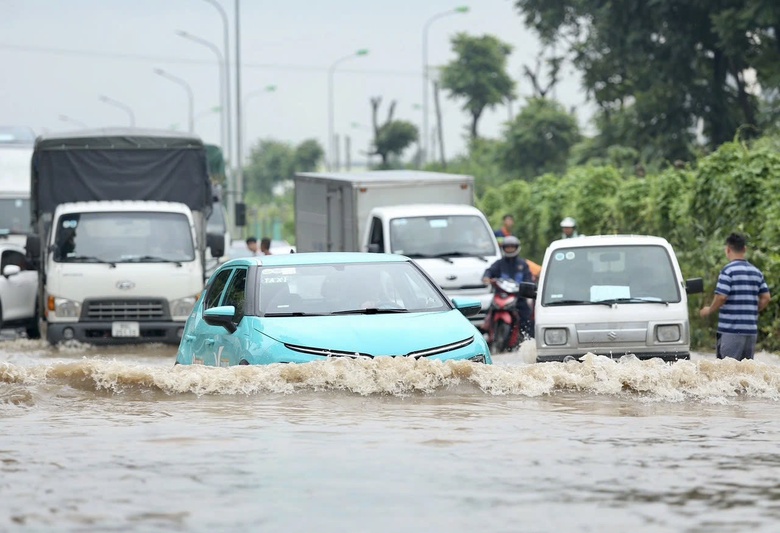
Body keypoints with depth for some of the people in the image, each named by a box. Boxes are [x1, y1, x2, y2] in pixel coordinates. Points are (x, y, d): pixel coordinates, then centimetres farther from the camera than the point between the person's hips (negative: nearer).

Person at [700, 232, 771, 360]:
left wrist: (709, 310, 0)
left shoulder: (728, 271, -10)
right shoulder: (756, 272, 11)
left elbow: (721, 297, -17)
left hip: (731, 330, -6)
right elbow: (765, 298, 10)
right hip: (751, 329, 6)